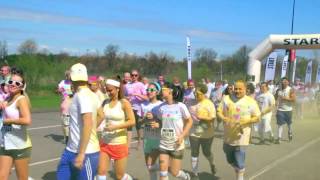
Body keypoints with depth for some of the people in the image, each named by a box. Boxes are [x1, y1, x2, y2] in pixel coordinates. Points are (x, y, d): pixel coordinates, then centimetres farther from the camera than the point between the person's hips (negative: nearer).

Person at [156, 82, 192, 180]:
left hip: (176, 145, -3)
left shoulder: (180, 106, -12)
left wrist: (182, 136, -13)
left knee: (174, 172, 6)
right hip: (164, 144, 3)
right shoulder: (161, 107, -1)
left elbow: (189, 121, -4)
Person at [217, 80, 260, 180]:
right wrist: (223, 118, -19)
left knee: (239, 163, -1)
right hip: (228, 136, 4)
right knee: (230, 160, 21)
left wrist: (246, 121, -20)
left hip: (241, 137, -3)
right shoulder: (226, 99, 1)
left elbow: (257, 118, -2)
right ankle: (239, 171, 49)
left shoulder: (251, 102, -5)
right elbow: (219, 112, 3)